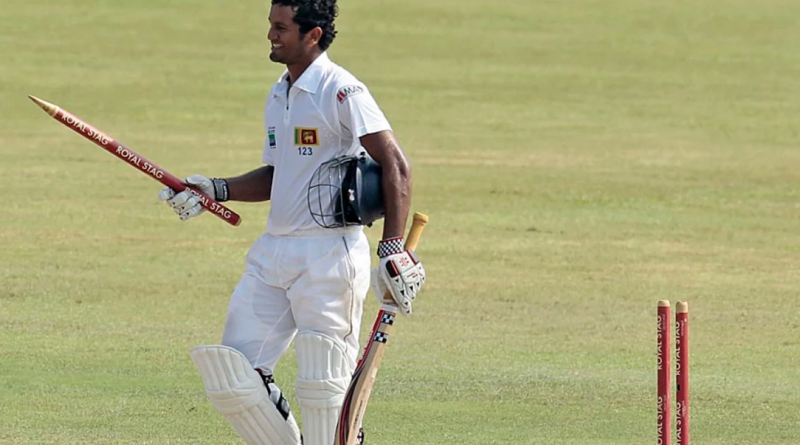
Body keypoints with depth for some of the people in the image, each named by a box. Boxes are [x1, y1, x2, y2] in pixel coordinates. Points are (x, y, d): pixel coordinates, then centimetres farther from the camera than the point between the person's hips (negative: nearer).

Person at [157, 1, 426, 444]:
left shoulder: (342, 92, -12)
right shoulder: (278, 95, 15)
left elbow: (396, 166, -17)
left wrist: (393, 250, -25)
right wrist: (214, 190, 13)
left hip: (328, 254, -9)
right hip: (273, 253, 9)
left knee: (323, 387, -5)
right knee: (232, 373, 4)